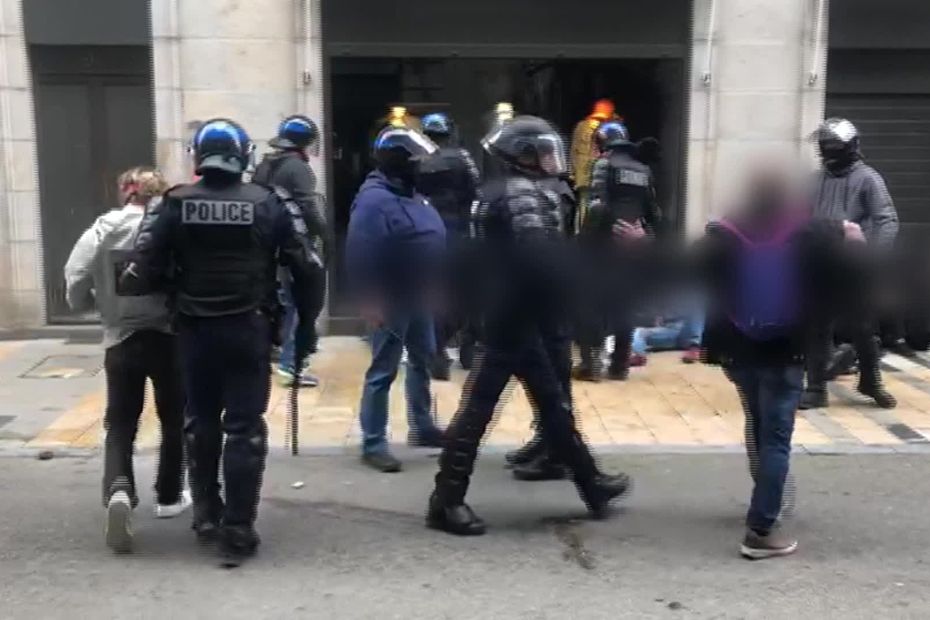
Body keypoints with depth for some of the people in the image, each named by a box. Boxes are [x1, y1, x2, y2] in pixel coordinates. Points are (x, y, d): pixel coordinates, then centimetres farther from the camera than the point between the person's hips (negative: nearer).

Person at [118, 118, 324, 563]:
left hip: (195, 330, 2)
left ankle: (206, 515, 30)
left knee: (201, 422, 19)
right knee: (245, 428, 4)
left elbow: (144, 272, -9)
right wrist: (305, 325, 6)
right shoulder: (270, 203, -4)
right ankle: (238, 529, 5)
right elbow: (307, 269, -4)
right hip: (249, 329, -2)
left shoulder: (174, 204, -4)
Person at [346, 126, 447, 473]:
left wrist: (432, 290, 17)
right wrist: (370, 303, -25)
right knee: (383, 372, -2)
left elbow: (434, 242, 18)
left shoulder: (410, 195, 11)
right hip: (391, 302, -10)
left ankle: (422, 427, 36)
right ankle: (373, 443, 6)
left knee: (422, 362, 20)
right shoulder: (374, 200, -19)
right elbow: (360, 256, -24)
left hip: (419, 298, 10)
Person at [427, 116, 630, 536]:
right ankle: (447, 501, 4)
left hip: (513, 319, 10)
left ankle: (590, 482, 27)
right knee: (477, 407, -4)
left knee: (553, 402, 16)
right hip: (511, 322, -10)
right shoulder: (523, 194, -14)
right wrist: (557, 321, -18)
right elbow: (543, 264, -25)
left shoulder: (498, 193, 16)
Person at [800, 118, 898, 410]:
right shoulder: (818, 179, 9)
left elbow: (887, 221, -11)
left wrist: (873, 256, -24)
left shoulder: (867, 178, -5)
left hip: (855, 268, -4)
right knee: (818, 329, 4)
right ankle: (816, 389, 12)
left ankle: (871, 382, 29)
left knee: (862, 328, 8)